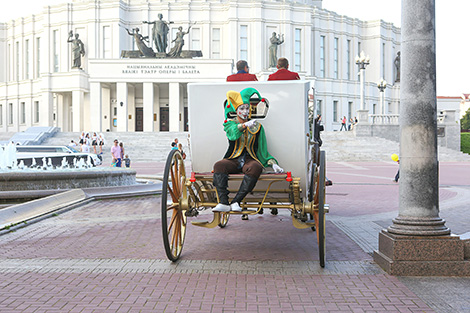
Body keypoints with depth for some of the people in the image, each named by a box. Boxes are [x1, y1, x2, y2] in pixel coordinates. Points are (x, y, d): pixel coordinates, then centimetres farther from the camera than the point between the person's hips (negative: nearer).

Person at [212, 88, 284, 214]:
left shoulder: (257, 126, 15)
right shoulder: (230, 123, 11)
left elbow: (263, 150, 13)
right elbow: (233, 133, -15)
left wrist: (273, 163, -2)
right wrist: (245, 125, -33)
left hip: (250, 160, 0)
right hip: (233, 160, 0)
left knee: (255, 168, -36)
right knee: (219, 165, -33)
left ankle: (236, 202, -36)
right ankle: (223, 203, -40)